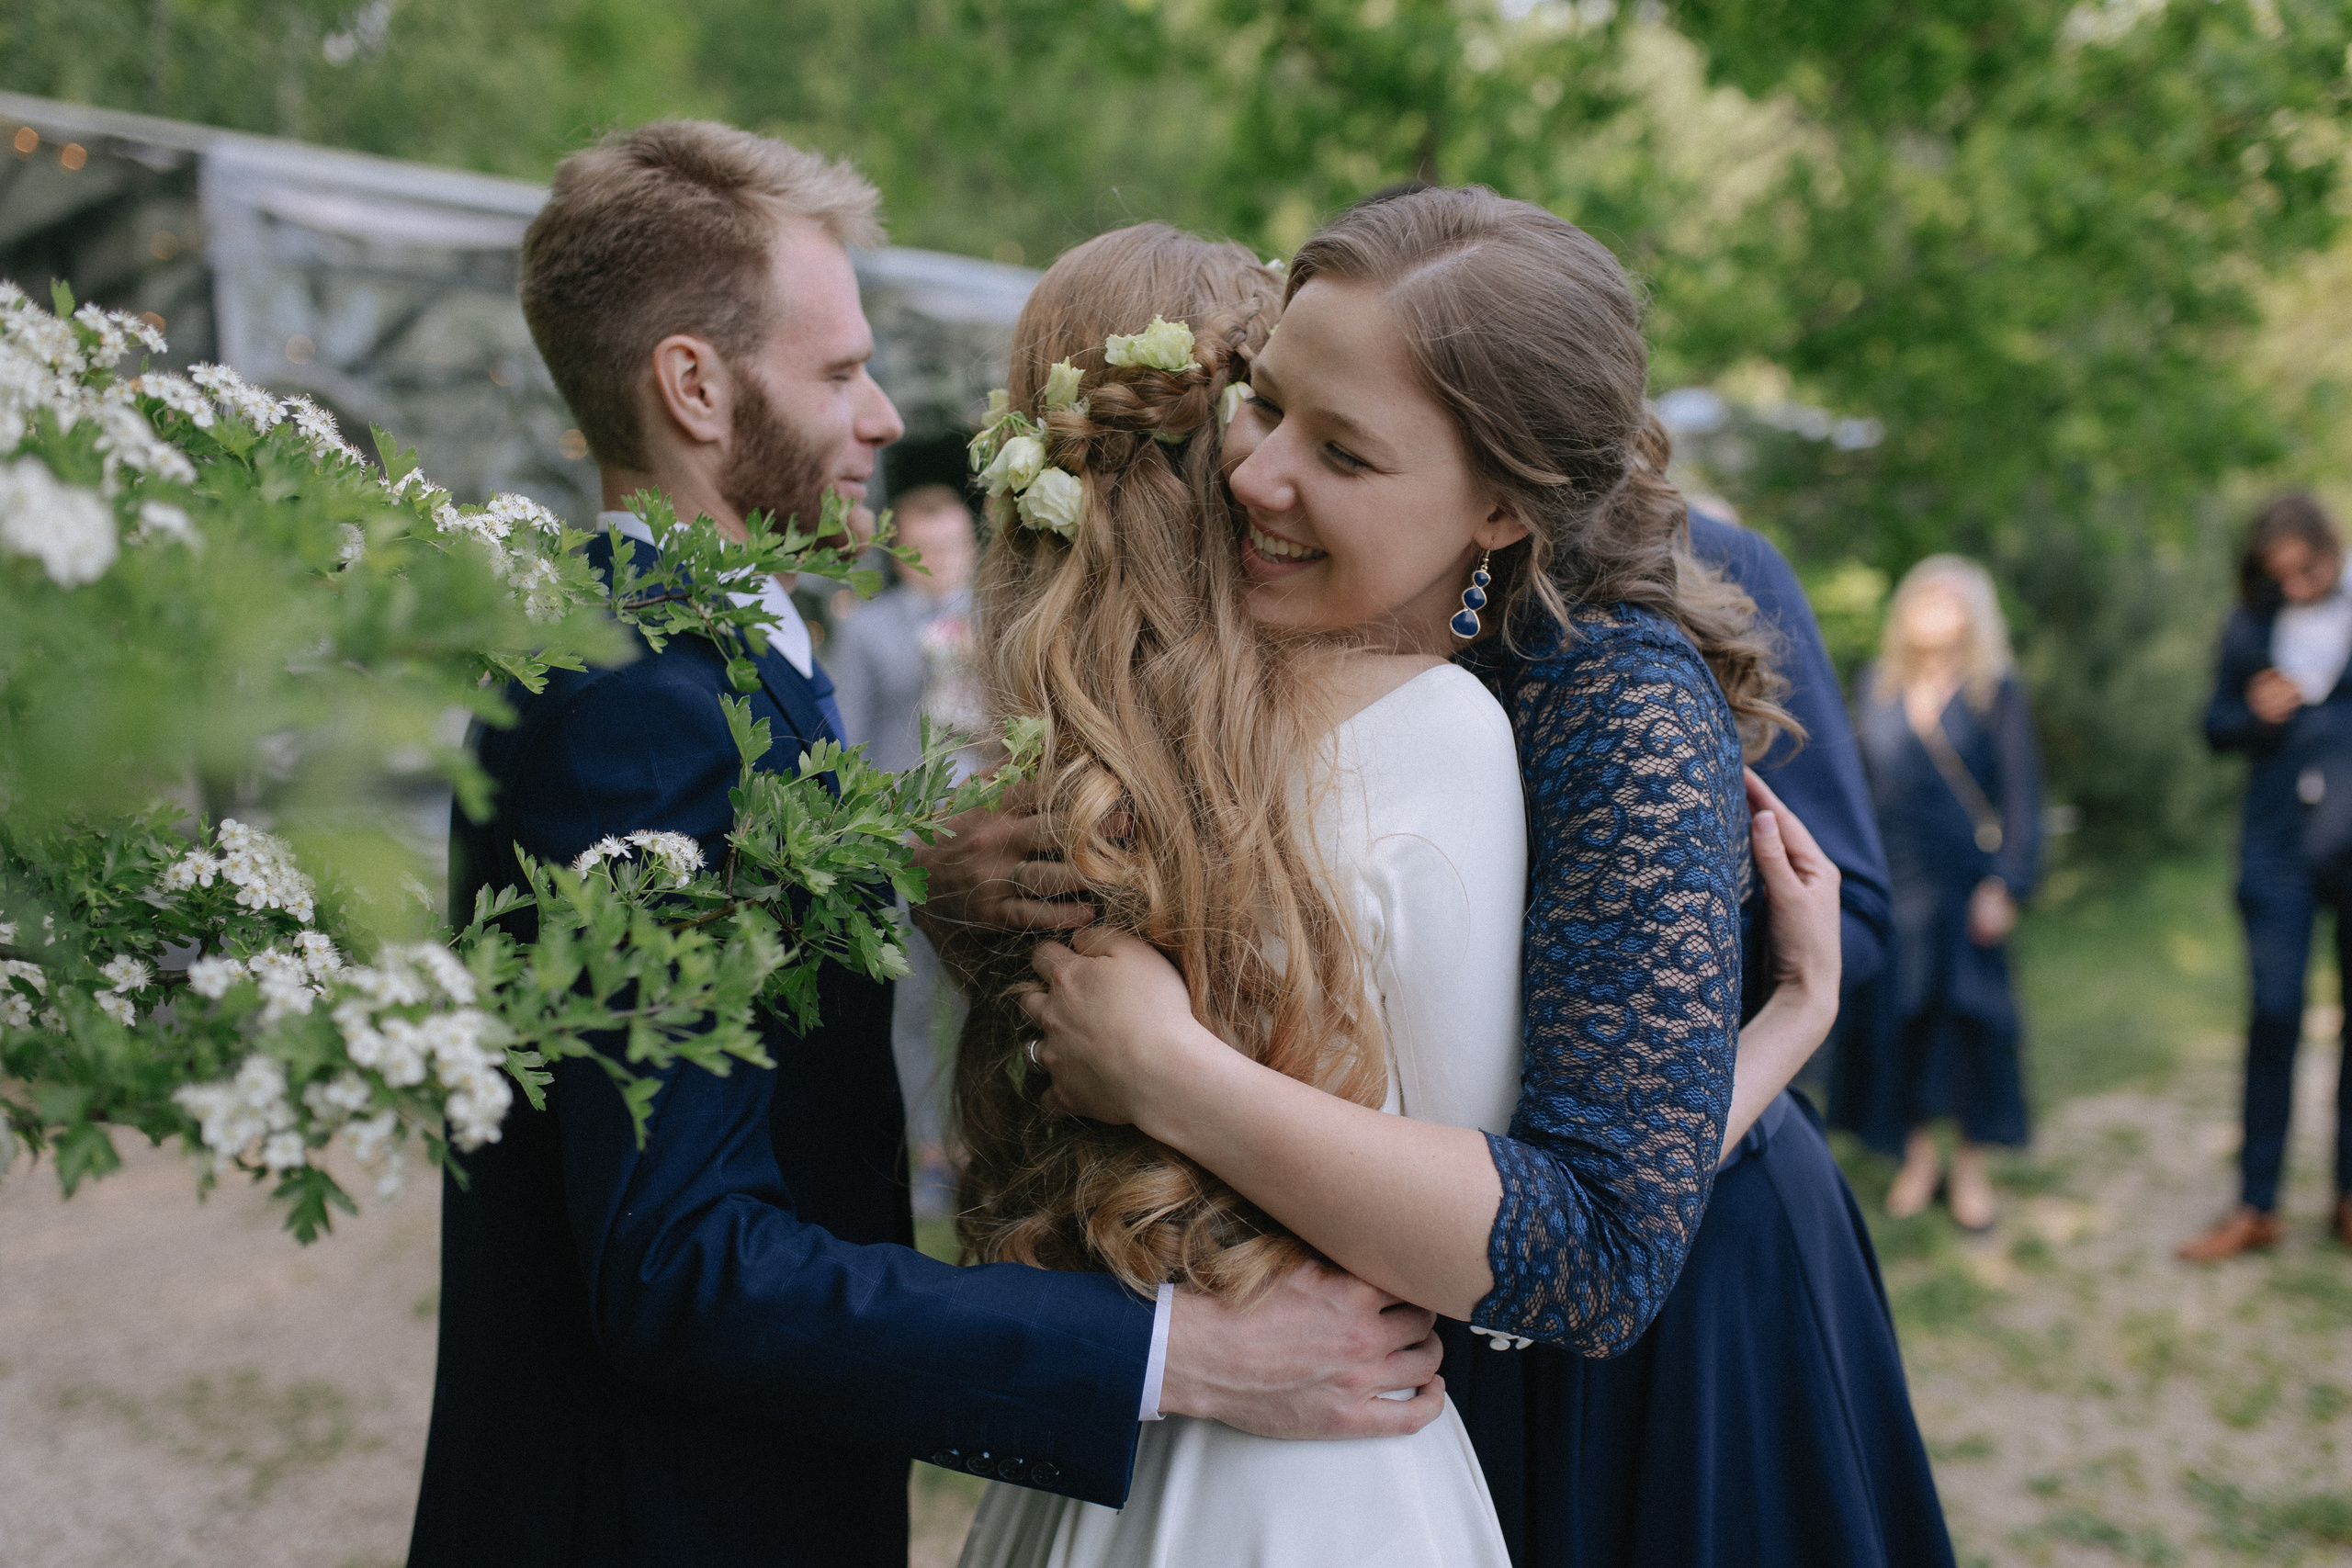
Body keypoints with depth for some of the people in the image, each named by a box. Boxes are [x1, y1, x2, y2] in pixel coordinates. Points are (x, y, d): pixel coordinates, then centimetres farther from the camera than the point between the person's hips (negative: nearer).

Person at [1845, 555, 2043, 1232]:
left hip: (1966, 883, -2)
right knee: (1897, 1016, 5)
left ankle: (1971, 1165, 17)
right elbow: (1858, 779, 9)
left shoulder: (1995, 690, -2)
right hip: (1894, 880, 3)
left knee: (1971, 1017, 2)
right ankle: (1918, 1153, 21)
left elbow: (2021, 793, -3)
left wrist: (2007, 883, -10)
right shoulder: (1876, 687, 7)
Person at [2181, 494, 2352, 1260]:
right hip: (2278, 847, 1)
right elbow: (2217, 726, 10)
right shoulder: (2251, 627, 6)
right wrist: (2256, 715, -10)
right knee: (2273, 1017, -1)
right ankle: (2255, 1206, 7)